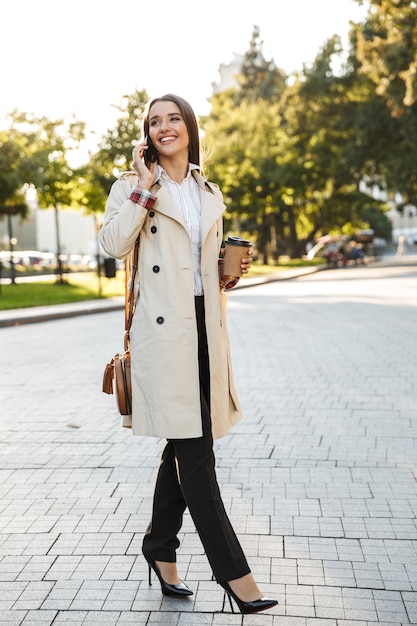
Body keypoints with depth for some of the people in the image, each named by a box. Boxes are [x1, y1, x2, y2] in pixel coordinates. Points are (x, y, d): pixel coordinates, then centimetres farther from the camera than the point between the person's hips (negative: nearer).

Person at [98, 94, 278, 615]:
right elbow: (114, 243, -15)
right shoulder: (133, 186, 2)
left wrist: (233, 273, 6)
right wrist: (144, 188, -12)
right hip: (164, 332, -6)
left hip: (205, 329, 6)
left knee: (184, 447, 12)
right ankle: (233, 572, 1)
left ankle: (160, 548, 30)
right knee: (194, 451, -6)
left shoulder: (210, 195, 17)